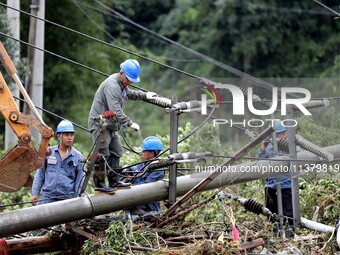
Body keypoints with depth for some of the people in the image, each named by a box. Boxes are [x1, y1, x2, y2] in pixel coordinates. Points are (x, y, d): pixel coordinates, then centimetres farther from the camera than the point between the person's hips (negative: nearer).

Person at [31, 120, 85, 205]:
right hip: (47, 197, 0)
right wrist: (35, 193, 5)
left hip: (67, 198, 0)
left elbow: (80, 180, 7)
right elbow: (40, 174, 11)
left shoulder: (78, 156, 5)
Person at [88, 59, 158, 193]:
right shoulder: (111, 85, -23)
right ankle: (99, 183, -6)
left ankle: (114, 181, 19)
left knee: (116, 152, 13)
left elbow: (129, 93, 35)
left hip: (111, 125, 11)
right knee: (103, 155, -11)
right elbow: (115, 110, -31)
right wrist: (129, 123, -34)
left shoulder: (122, 84, 11)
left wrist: (145, 95, 26)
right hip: (100, 123, -10)